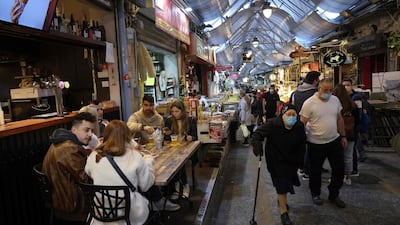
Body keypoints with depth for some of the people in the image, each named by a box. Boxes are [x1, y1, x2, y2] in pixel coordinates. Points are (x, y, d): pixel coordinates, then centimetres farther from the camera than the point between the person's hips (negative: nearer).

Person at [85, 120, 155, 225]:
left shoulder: (93, 156, -7)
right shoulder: (135, 156, -14)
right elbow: (145, 186, -3)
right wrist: (149, 161, 10)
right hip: (131, 216, -3)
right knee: (146, 199, 29)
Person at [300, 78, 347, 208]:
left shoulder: (335, 100, 3)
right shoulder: (309, 103, -15)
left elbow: (339, 119, 13)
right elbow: (302, 124, -13)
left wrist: (343, 136, 13)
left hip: (335, 141, 5)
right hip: (316, 144, -5)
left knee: (339, 169, 11)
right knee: (315, 171, 11)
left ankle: (334, 195, 30)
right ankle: (315, 194, 33)